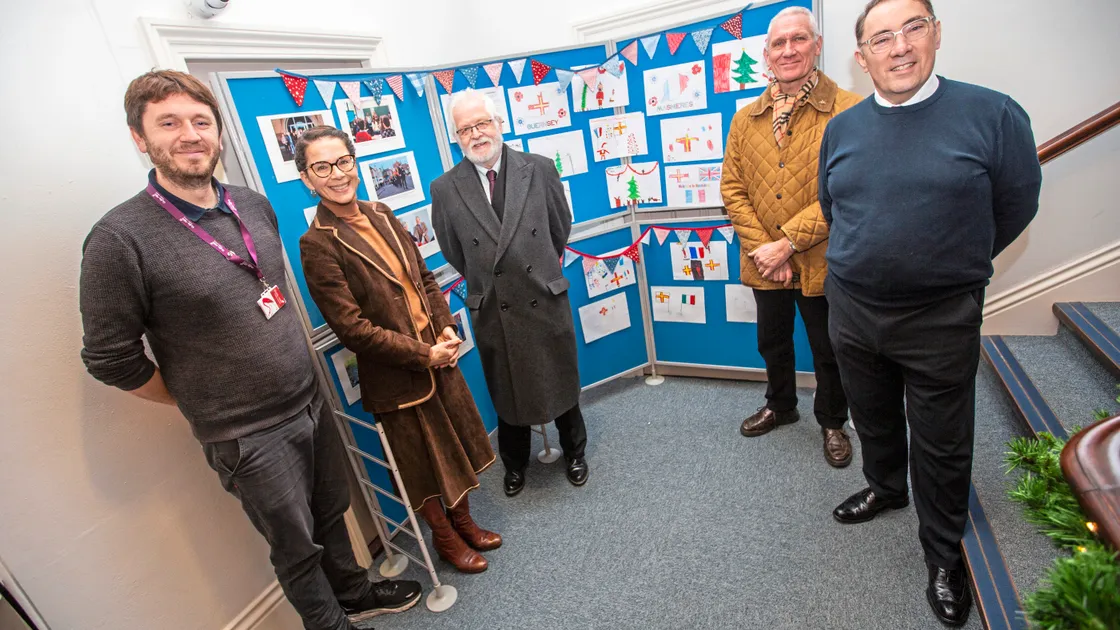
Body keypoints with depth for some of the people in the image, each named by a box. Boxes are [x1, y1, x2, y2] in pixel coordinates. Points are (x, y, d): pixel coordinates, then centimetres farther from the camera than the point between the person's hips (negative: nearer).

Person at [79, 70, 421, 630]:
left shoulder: (254, 206, 2)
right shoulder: (120, 239, -17)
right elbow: (110, 358, -11)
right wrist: (201, 404, -1)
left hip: (311, 403, 6)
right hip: (248, 437, -5)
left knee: (330, 514, 24)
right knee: (297, 548, 13)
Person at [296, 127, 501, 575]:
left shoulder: (380, 215, 3)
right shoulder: (317, 244, -16)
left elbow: (425, 277, 8)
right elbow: (352, 328, -19)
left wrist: (447, 329, -5)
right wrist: (423, 355, -17)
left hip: (437, 354, 6)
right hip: (395, 375, -6)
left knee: (456, 443, 19)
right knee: (422, 459, 14)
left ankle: (463, 521, 44)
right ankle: (443, 537, 39)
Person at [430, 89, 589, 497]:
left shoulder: (539, 169, -6)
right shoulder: (445, 189, -7)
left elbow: (561, 229, 7)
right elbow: (454, 253, 5)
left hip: (545, 302, 0)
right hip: (492, 312, 0)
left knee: (562, 385, 17)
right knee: (507, 393, 18)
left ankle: (574, 453, 45)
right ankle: (515, 463, 44)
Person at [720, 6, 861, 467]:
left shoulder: (849, 111, -10)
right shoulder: (745, 120, 5)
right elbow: (732, 189, 0)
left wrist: (786, 242, -20)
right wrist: (762, 247, -11)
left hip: (822, 262, -4)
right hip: (765, 263, 4)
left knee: (828, 351, 14)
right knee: (772, 343, 21)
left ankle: (832, 422, 38)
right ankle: (780, 406, 46)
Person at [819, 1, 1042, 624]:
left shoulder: (993, 114, -10)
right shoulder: (840, 128, 1)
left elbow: (1015, 207, 0)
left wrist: (951, 266, 10)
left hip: (941, 319, -3)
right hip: (852, 308, 4)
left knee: (942, 447, 10)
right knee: (874, 419, 22)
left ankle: (944, 555, 33)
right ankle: (886, 487, 51)